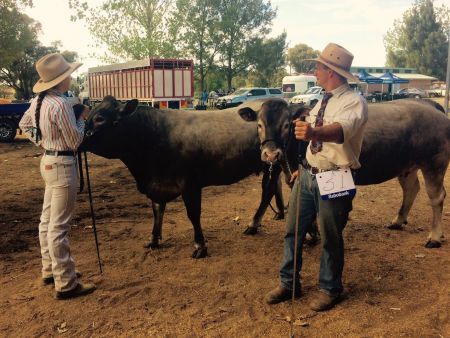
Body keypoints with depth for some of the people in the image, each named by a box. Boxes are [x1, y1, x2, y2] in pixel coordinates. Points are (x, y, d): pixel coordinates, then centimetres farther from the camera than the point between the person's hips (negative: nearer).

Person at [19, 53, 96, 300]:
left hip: (48, 161, 10)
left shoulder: (39, 100, 6)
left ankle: (50, 270, 31)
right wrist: (82, 118, -3)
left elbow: (24, 124, 22)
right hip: (63, 165, -10)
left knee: (48, 220, 17)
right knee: (59, 226, -5)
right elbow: (75, 141, -16)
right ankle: (65, 284, 4)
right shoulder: (61, 104, -21)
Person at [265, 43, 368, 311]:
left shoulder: (354, 102, -15)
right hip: (308, 174, 8)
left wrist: (314, 132, -57)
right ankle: (289, 284, 26)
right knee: (293, 231, 11)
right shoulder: (323, 101, 11)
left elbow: (342, 128, -38)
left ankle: (330, 289, 28)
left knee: (330, 237, 6)